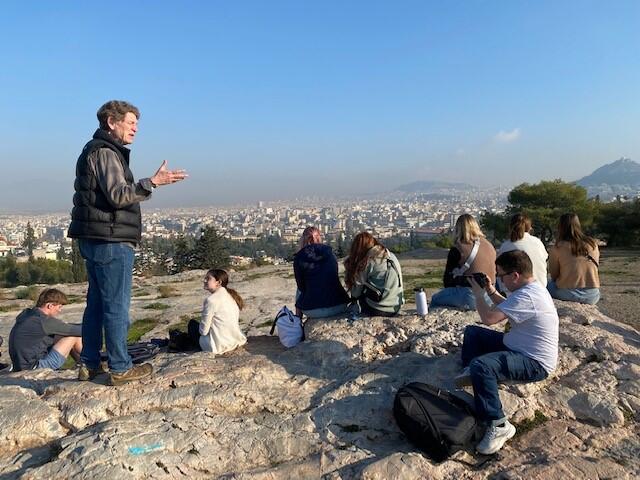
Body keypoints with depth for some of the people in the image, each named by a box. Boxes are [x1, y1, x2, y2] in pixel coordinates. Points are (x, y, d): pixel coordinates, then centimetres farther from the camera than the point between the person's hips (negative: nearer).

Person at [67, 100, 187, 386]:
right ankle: (120, 368, 4)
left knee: (97, 302, 14)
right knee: (117, 305, -4)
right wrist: (153, 182, -30)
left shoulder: (96, 151, 21)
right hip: (111, 241, -10)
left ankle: (89, 365, 23)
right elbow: (118, 196, -22)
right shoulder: (105, 152, -11)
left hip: (94, 239, 10)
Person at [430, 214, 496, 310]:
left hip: (471, 299, -7)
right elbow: (493, 273, 18)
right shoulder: (490, 246, 8)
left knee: (435, 299, 15)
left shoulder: (457, 249, -9)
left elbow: (447, 280, -3)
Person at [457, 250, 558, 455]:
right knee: (472, 331, 15)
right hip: (518, 347, 11)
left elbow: (489, 318, -30)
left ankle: (498, 425, -24)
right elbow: (508, 308, 24)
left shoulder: (528, 297, -28)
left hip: (536, 364, -11)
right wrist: (491, 292, 9)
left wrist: (479, 294, -13)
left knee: (481, 365, -34)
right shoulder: (530, 288, 6)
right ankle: (470, 372, 8)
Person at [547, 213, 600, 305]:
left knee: (549, 284, 22)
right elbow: (594, 269, 13)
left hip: (567, 295, -4)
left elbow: (554, 276, -3)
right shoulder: (593, 244, 4)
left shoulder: (557, 248, -9)